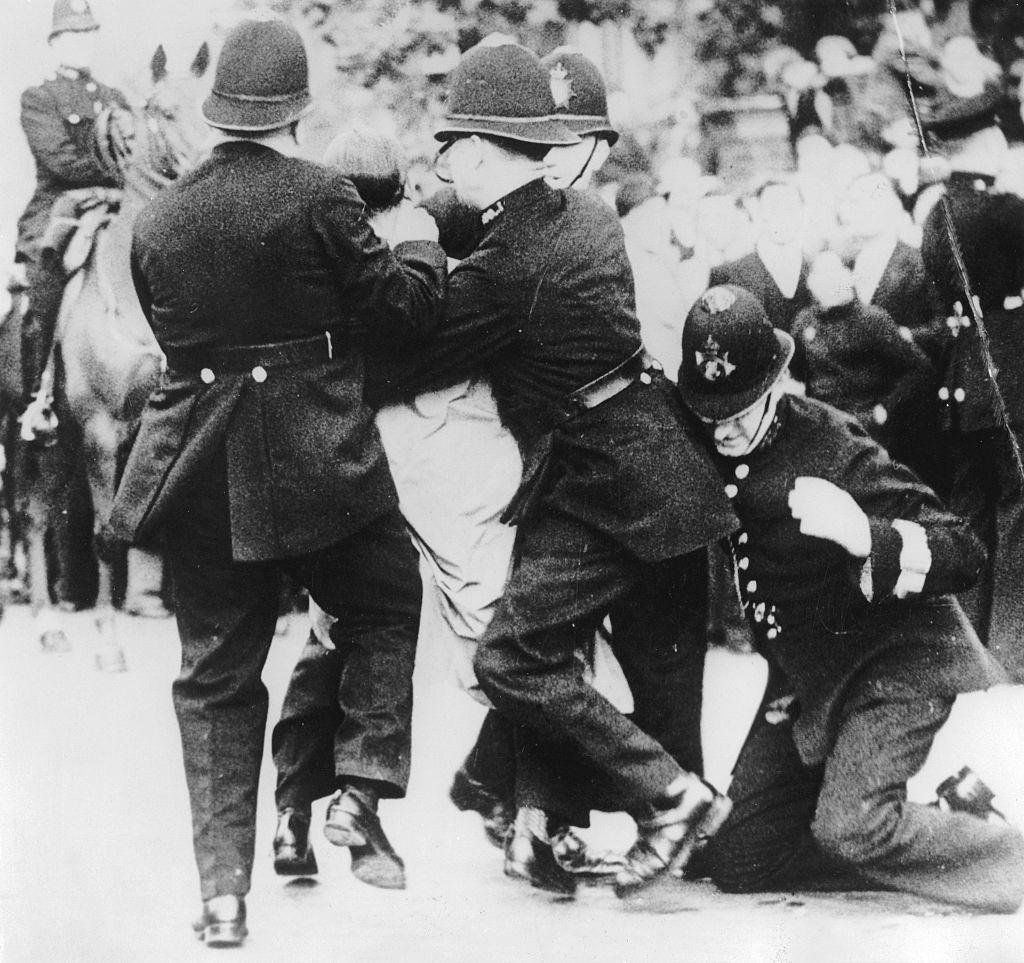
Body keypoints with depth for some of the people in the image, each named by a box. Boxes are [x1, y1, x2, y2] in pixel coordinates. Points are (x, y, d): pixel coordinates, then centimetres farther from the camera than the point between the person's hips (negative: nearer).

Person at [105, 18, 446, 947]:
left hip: (201, 476, 4)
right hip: (315, 462, -3)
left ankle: (224, 890, 10)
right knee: (384, 605, 22)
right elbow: (398, 309, -5)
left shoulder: (157, 221, 4)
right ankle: (361, 786, 7)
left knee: (216, 678, 10)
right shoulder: (319, 196, -10)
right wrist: (420, 248, 15)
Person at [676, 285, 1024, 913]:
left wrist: (865, 536, -40)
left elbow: (964, 556, -25)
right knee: (736, 859, 2)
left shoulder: (833, 448, -22)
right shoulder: (706, 456, -4)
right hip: (805, 679, 7)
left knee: (849, 827, -27)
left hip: (896, 656, -7)